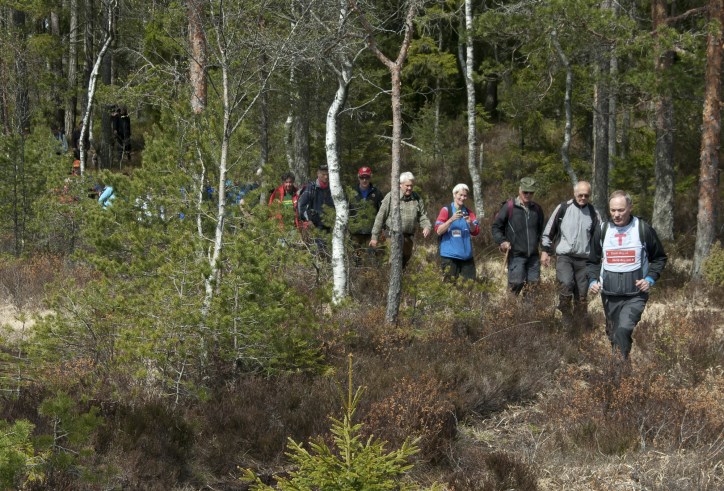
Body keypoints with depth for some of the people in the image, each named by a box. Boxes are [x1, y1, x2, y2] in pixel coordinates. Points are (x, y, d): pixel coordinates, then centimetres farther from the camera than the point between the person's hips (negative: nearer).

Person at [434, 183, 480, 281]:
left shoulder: (469, 213, 12)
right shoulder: (446, 210, -1)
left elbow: (476, 232, 3)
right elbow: (438, 231, -9)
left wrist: (470, 223, -17)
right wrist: (451, 219, -21)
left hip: (466, 256, 4)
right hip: (449, 255, -4)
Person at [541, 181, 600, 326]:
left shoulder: (593, 213, 5)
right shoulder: (563, 208, -1)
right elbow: (548, 231, 5)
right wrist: (545, 251, 2)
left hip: (584, 259, 2)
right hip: (564, 256, -2)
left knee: (582, 293, 5)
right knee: (566, 284, -23)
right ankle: (566, 314, -5)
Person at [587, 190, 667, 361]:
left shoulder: (644, 229, -3)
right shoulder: (602, 230, 5)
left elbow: (659, 258, 9)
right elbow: (593, 261, 17)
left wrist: (650, 279, -7)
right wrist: (592, 281, -2)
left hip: (635, 295, -4)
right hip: (609, 294, 4)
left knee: (623, 330, -22)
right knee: (613, 334, 12)